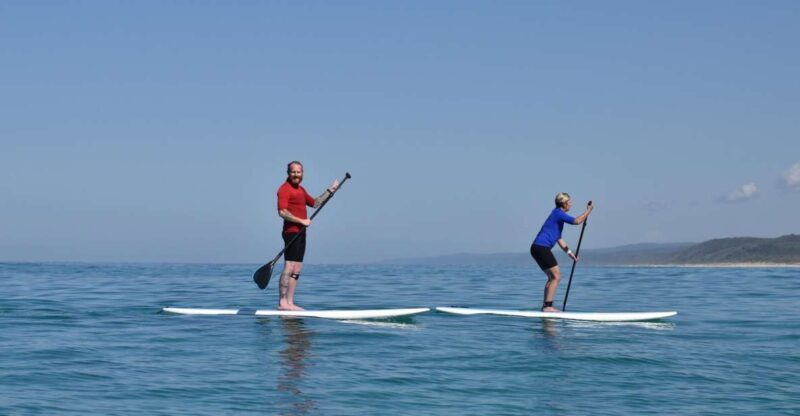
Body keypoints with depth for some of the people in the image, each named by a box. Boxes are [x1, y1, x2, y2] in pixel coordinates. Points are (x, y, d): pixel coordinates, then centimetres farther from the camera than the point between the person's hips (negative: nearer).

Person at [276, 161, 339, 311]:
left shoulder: (301, 190, 21)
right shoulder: (285, 189, -9)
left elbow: (315, 203, 30)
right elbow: (282, 212, -19)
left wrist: (330, 190, 26)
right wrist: (302, 221, -19)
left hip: (300, 233, 10)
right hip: (291, 231, -10)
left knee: (297, 270, 7)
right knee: (289, 267, -13)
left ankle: (290, 303, 8)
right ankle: (282, 303, -14)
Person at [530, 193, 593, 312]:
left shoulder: (558, 215, 22)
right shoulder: (558, 213, -9)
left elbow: (559, 238, 25)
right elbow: (577, 221, -20)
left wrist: (569, 252, 20)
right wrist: (588, 210, -5)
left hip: (538, 248, 10)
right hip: (541, 248, -10)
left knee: (552, 277, 15)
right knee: (556, 276, -9)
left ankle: (545, 306, 15)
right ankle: (548, 306, -12)